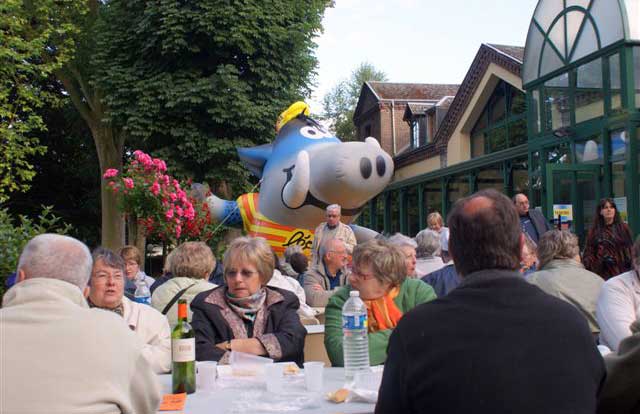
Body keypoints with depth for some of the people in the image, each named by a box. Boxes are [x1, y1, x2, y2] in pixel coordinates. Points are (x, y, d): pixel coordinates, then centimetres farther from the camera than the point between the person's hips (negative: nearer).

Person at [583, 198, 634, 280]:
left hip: (621, 271, 0)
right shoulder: (594, 231, 8)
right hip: (602, 273, 1)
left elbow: (630, 249, 2)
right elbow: (588, 252, 5)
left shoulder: (623, 228, 6)